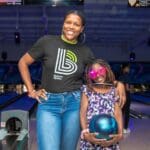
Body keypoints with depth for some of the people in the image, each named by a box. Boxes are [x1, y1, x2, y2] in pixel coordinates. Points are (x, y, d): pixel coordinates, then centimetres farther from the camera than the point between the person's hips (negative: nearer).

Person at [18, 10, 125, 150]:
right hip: (49, 103, -2)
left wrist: (118, 83, -3)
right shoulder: (47, 42, -2)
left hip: (74, 103, 2)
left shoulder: (85, 52, 4)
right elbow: (23, 63, 6)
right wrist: (31, 91, 1)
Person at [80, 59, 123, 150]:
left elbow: (118, 114, 1)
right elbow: (83, 113, 0)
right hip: (91, 137, 0)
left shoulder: (113, 91, 8)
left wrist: (120, 134, -12)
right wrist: (85, 132, -13)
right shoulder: (87, 90, 5)